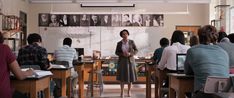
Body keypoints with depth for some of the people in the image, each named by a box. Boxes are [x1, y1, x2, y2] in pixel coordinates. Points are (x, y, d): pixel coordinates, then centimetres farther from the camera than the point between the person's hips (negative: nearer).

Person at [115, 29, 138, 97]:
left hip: (130, 60, 0)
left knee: (130, 76, 4)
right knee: (122, 77, 1)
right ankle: (122, 92, 12)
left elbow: (136, 50, 1)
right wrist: (122, 54, -15)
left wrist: (130, 54, -17)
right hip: (122, 61, 0)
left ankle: (129, 91, 19)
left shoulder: (131, 42, -1)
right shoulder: (119, 43, -1)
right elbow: (116, 52, 4)